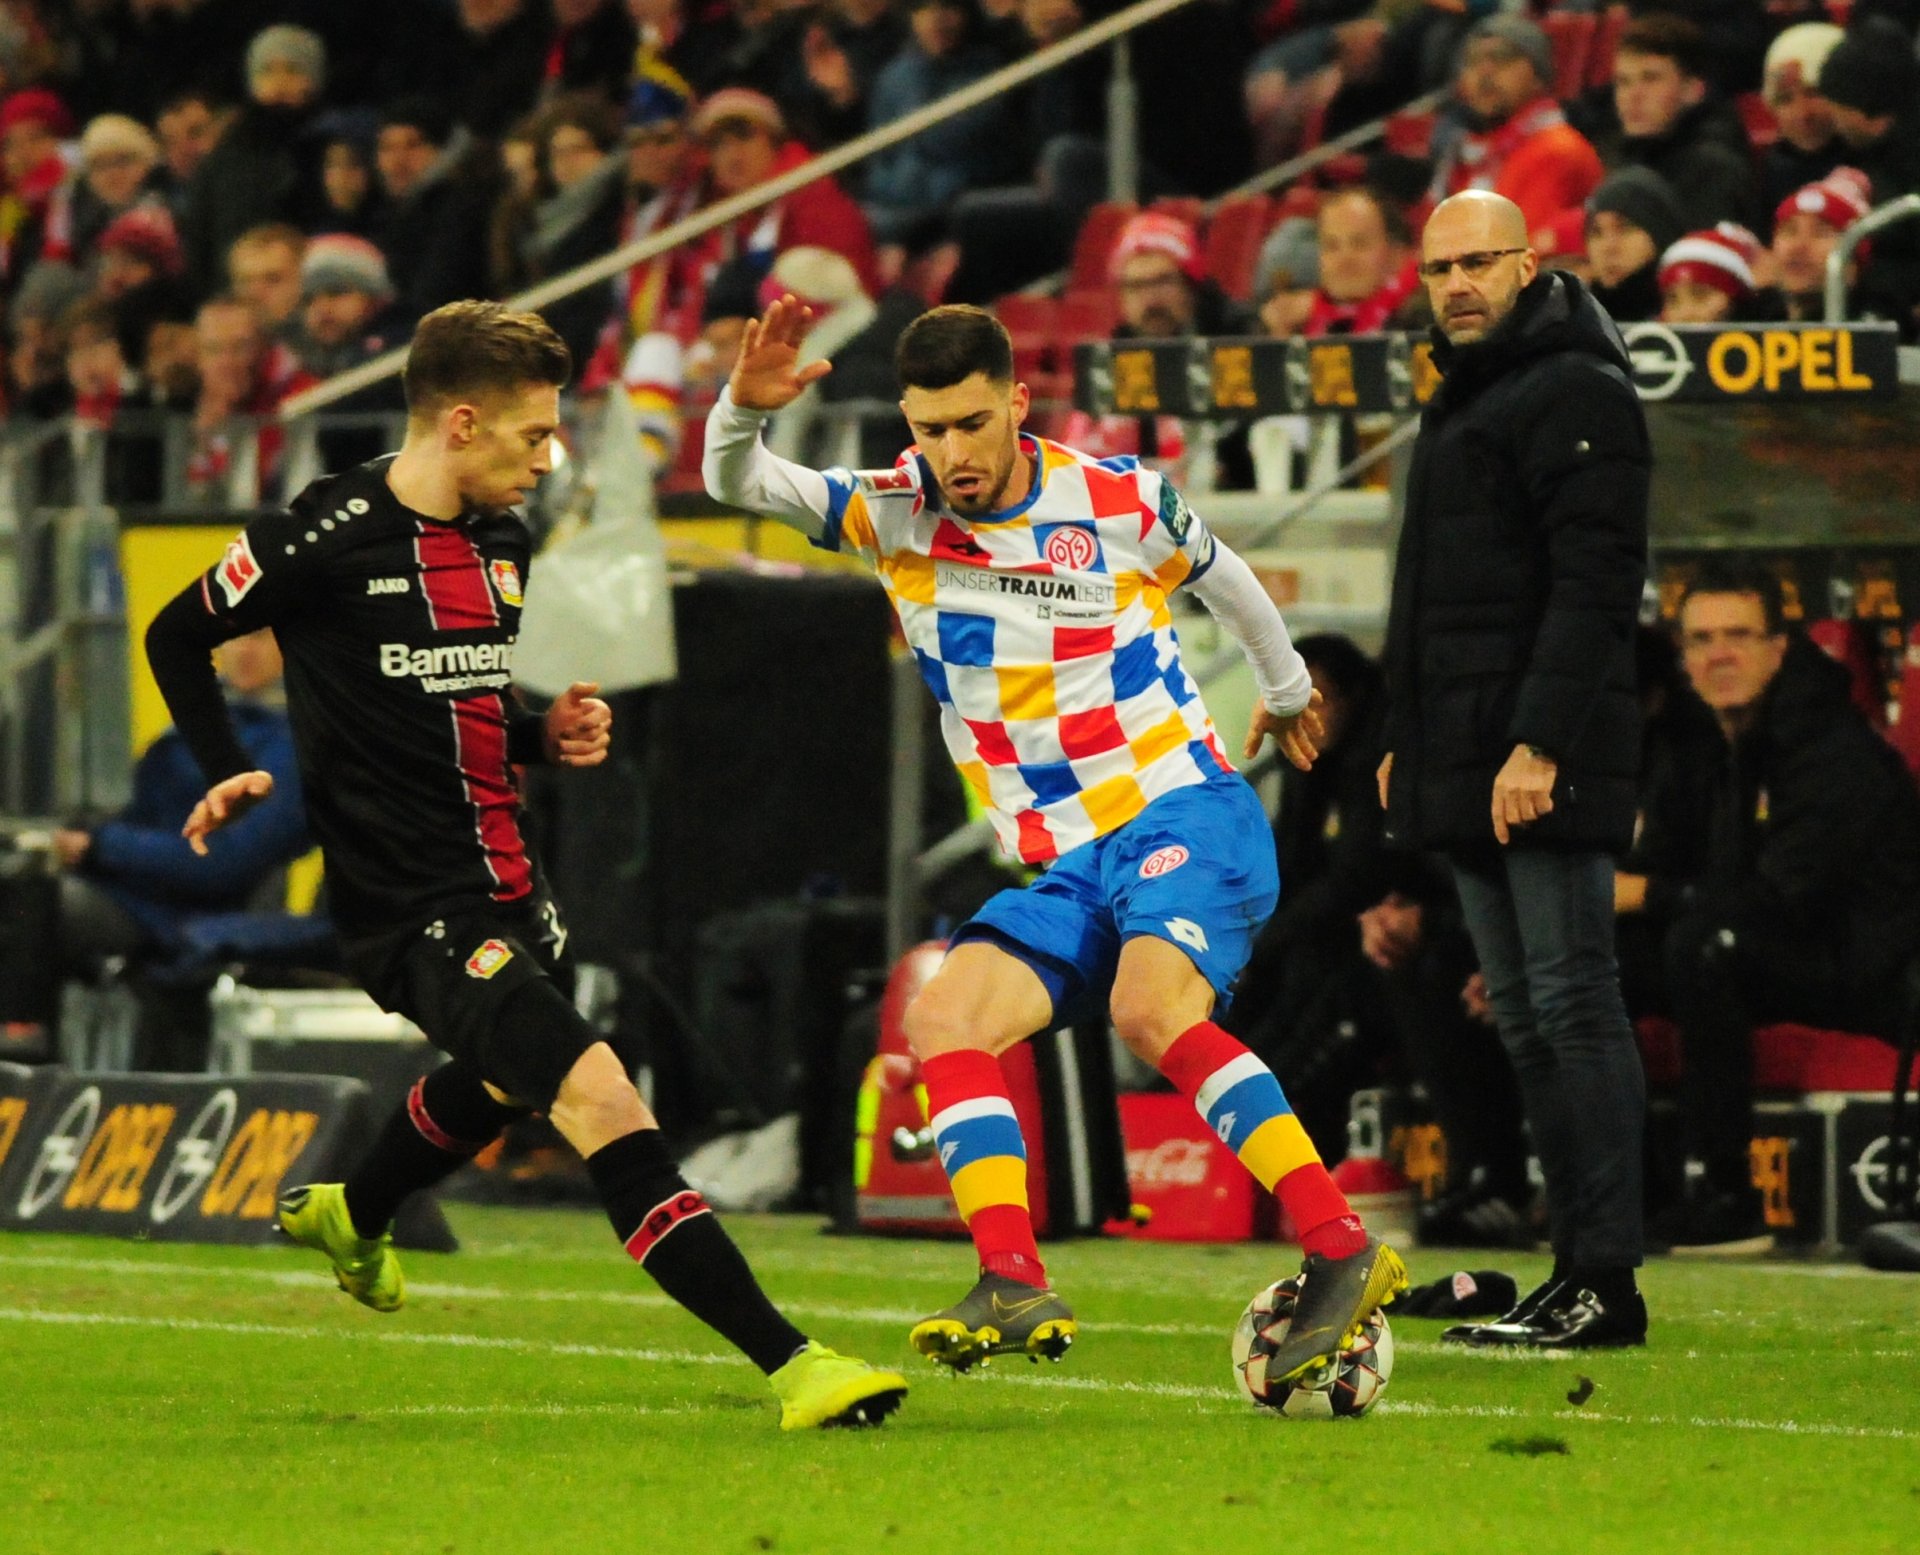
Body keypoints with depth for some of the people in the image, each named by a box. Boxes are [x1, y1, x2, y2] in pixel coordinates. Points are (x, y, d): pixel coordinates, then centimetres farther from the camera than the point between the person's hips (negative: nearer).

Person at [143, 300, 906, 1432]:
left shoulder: (504, 544, 9)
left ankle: (350, 1216, 65)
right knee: (603, 1102, -21)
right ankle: (790, 1362, -28)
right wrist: (231, 774, -9)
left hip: (509, 884, 9)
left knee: (501, 1088, 34)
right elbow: (176, 637, 1)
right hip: (415, 906, -9)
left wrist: (549, 736, 4)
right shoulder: (329, 539, -13)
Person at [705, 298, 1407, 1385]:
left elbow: (1219, 575, 17)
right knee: (946, 1019, -19)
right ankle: (1017, 1289, -28)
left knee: (1151, 1010, -31)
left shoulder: (1122, 500, -4)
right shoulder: (897, 514, 2)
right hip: (1063, 866, 5)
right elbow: (736, 483, -6)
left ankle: (1344, 1253, -32)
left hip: (1187, 816, -5)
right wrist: (746, 407, -29)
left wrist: (1287, 691, 34)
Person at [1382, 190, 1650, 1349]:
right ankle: (1577, 1273, 10)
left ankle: (1605, 1279, -10)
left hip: (1547, 769, -10)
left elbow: (1595, 584, -18)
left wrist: (1541, 744, -23)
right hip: (1471, 770, 10)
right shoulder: (1463, 399, 21)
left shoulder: (1575, 395, -10)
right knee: (1528, 1023, 8)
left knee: (1573, 1010, -10)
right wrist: (1408, 739, 23)